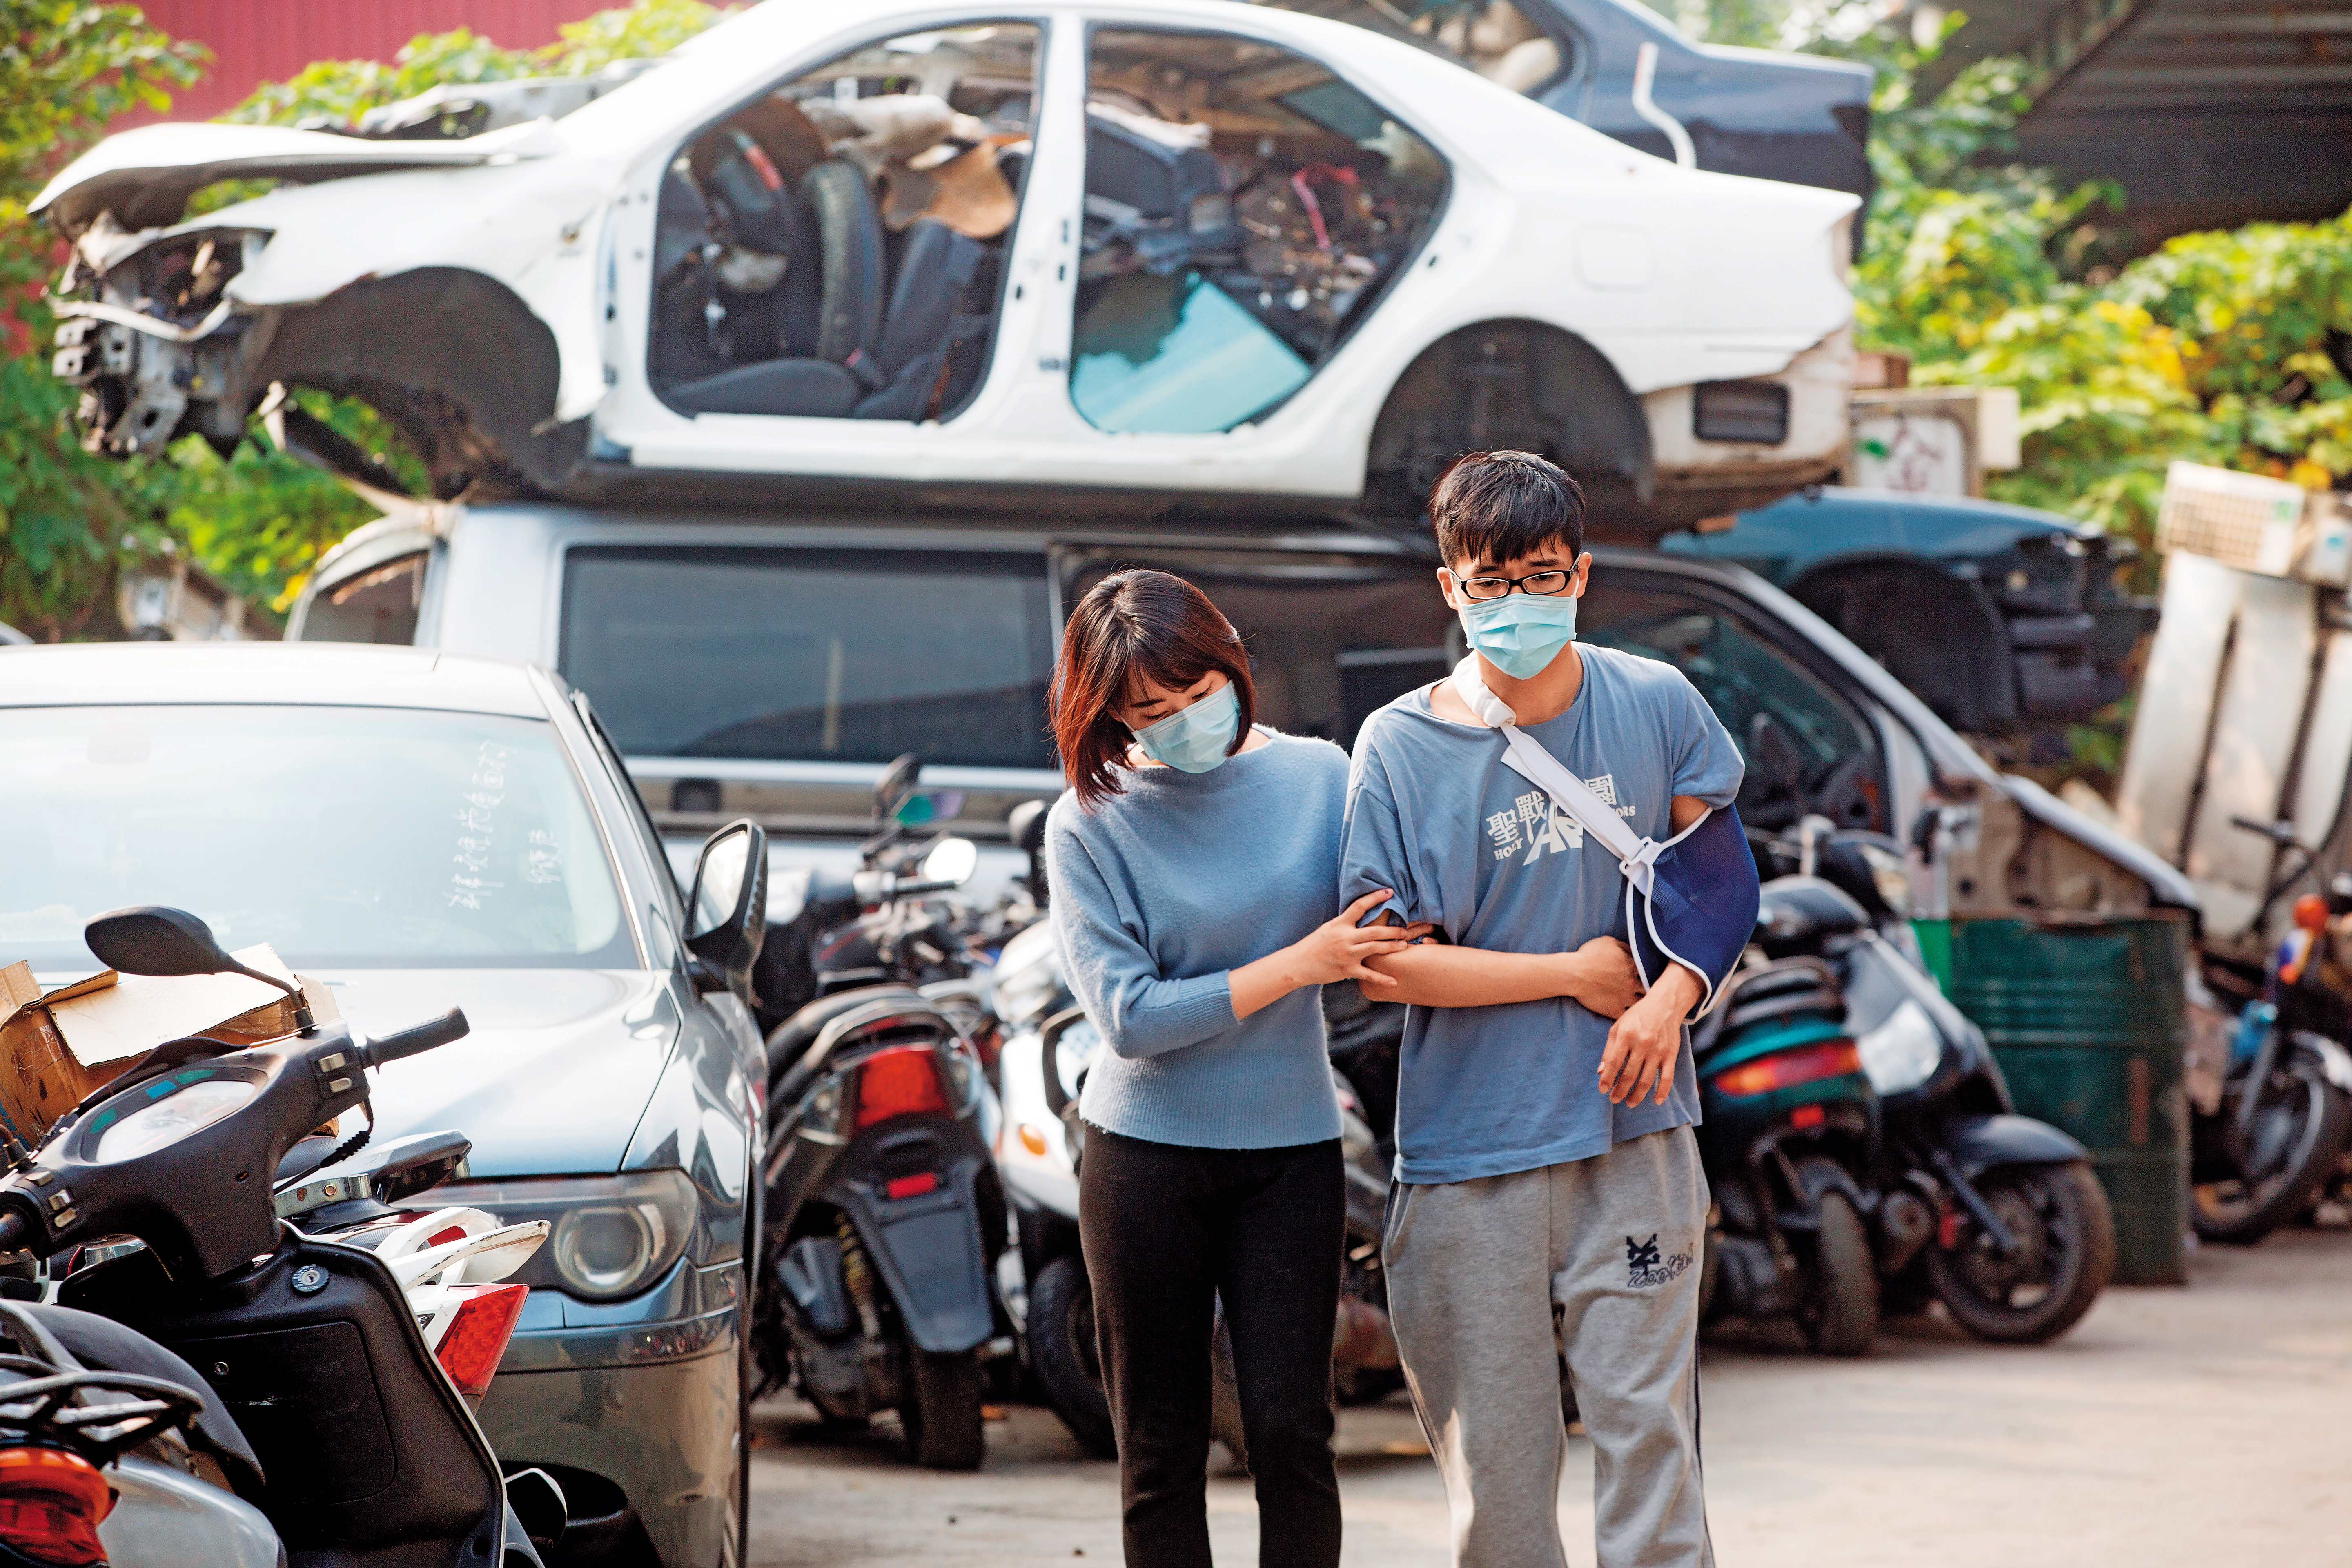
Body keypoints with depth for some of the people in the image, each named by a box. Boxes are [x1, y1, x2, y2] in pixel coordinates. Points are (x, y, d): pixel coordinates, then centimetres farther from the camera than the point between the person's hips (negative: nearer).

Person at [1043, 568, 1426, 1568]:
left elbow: (1385, 939, 7)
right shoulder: (1090, 825, -5)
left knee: (1291, 1433, -6)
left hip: (1290, 1148, 1)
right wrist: (1299, 966, -16)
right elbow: (1130, 1017, -12)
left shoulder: (1321, 776, 2)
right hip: (1146, 1154, -1)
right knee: (1161, 1454, 4)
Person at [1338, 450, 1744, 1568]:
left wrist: (1670, 998, -6)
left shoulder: (1654, 707, 3)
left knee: (1644, 1420, -4)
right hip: (1469, 1142, -1)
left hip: (1630, 1135, 1)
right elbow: (1381, 962, -5)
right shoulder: (1400, 747, -3)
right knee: (1494, 1450, 3)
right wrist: (1576, 974, -6)